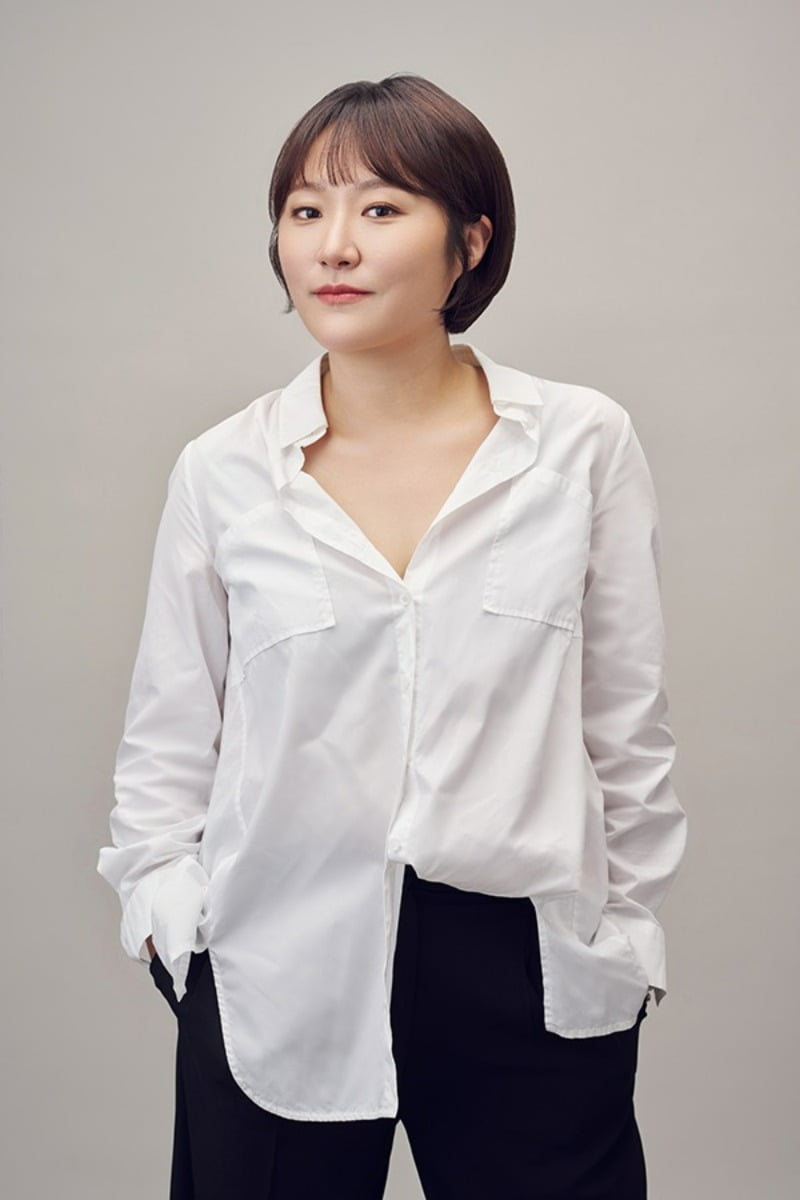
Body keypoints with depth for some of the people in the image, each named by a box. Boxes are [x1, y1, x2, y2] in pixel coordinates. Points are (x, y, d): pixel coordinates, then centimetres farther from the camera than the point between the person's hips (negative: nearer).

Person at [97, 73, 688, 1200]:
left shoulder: (585, 445, -3)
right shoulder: (222, 472, -1)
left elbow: (628, 723, 4)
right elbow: (167, 739, 8)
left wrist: (629, 933, 8)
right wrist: (168, 910, 3)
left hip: (527, 972, 0)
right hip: (277, 978, 1)